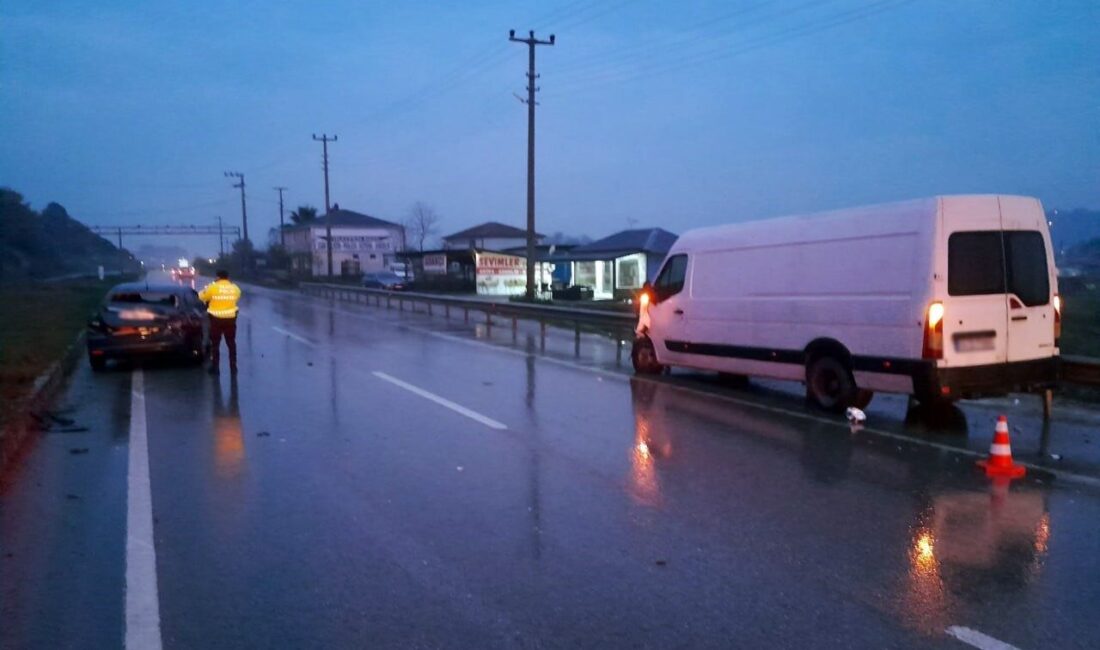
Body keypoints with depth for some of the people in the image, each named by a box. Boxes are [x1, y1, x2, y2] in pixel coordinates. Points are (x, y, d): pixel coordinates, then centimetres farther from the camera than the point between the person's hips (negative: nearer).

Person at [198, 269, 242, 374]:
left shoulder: (212, 287, -10)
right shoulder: (235, 288, -1)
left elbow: (201, 296, 3)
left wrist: (206, 288, 20)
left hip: (216, 319, -2)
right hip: (230, 319, 3)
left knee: (215, 344, 7)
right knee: (231, 343, 12)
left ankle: (215, 368, 8)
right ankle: (233, 367, 15)